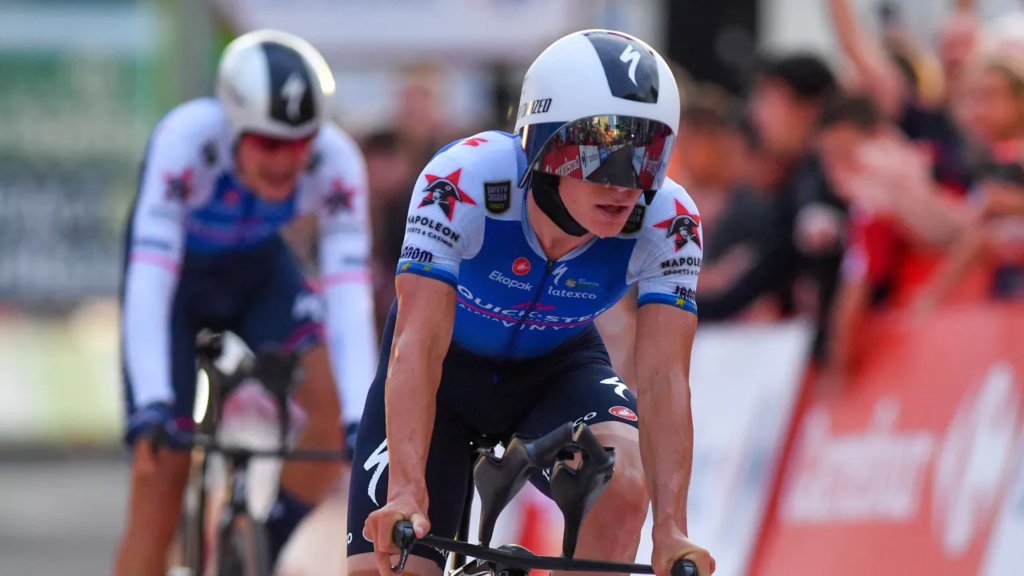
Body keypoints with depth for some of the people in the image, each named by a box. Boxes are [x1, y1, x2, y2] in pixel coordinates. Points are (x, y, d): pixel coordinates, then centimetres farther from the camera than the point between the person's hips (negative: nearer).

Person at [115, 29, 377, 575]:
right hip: (177, 274, -2)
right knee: (160, 475, -11)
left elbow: (348, 295, -34)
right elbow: (148, 283, -42)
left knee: (329, 398, -25)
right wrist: (151, 406, -52)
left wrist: (363, 421, -45)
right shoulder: (185, 140, -37)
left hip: (259, 269, 2)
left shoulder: (335, 162, -30)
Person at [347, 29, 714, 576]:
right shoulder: (464, 181, -35)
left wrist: (671, 530, -45)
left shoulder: (667, 222, -27)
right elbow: (417, 347, -41)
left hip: (555, 367, 1)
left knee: (623, 485, -31)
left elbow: (663, 380, -31)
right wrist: (406, 493, -54)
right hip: (449, 365, -1)